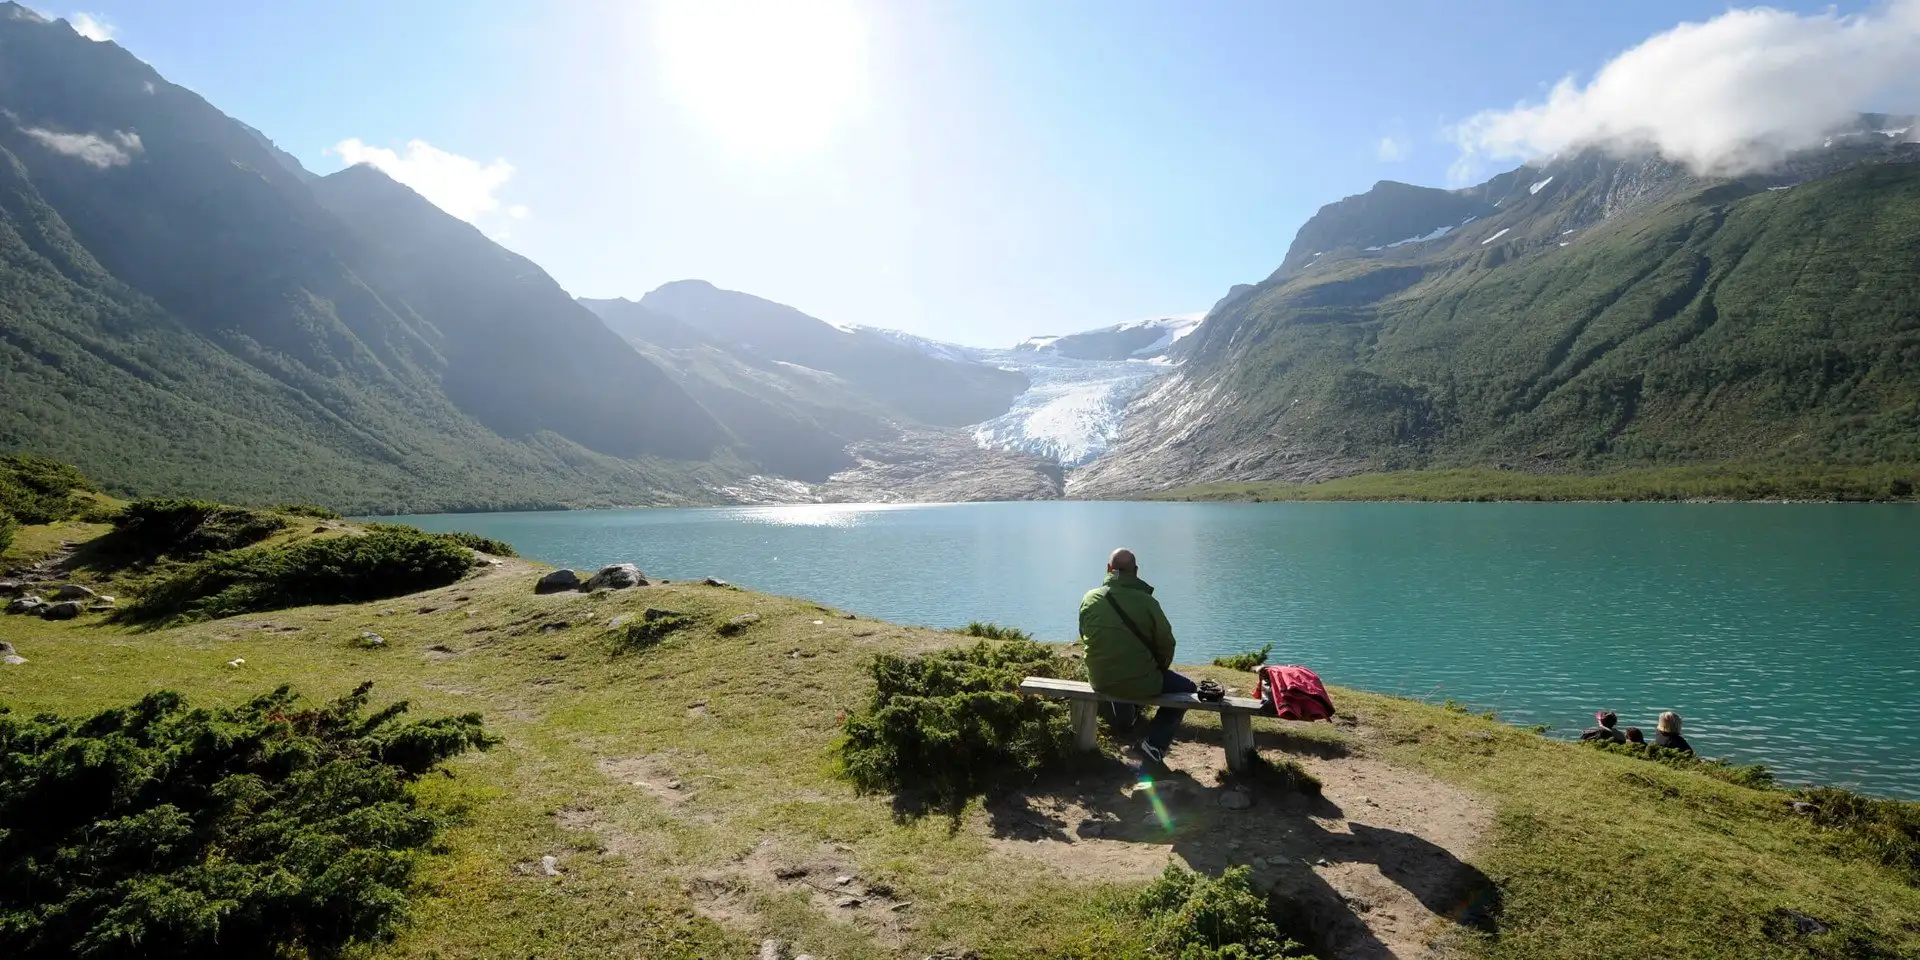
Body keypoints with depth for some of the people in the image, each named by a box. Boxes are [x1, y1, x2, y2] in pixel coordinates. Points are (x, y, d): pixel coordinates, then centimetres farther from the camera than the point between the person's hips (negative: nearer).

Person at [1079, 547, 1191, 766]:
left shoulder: (1089, 599, -6)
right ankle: (1155, 743, 8)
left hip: (1100, 681, 5)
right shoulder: (1146, 601, -18)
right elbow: (1166, 643, -8)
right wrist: (1159, 669, 13)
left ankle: (1125, 720, 58)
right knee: (1187, 689, 19)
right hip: (1141, 683, -5)